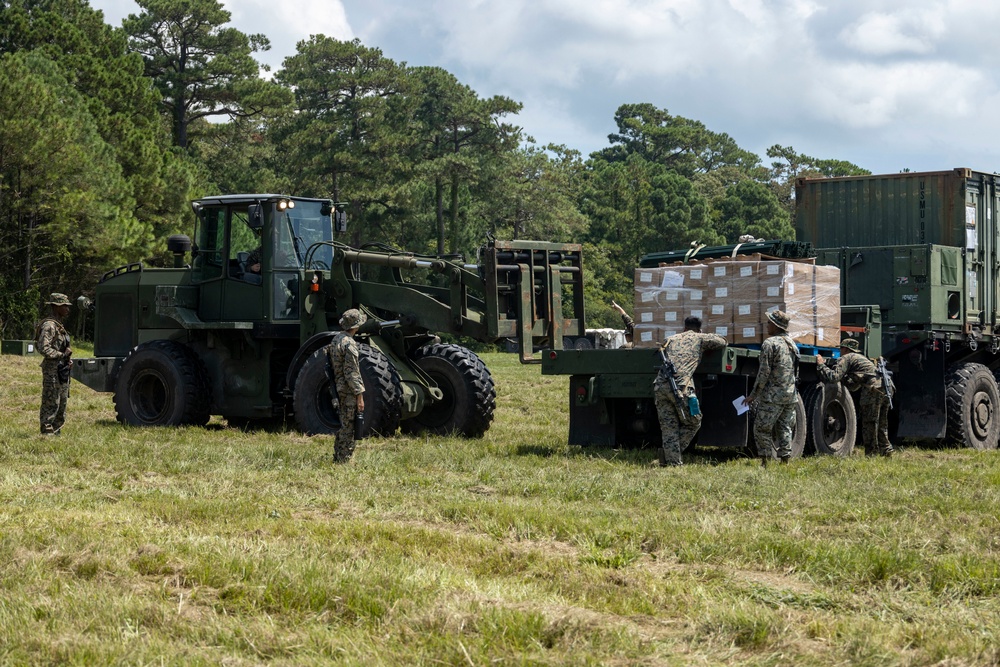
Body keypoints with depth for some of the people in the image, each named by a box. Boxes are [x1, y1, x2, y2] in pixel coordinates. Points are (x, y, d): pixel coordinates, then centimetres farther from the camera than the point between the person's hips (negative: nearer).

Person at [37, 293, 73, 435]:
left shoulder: (59, 325, 17)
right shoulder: (49, 326, -15)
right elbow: (44, 349, -24)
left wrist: (68, 359, 11)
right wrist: (62, 355, -18)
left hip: (62, 370, 10)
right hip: (52, 370, -10)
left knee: (62, 403, 14)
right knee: (51, 404, -8)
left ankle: (56, 431, 21)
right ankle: (47, 433, -5)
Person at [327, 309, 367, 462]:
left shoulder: (336, 339, 10)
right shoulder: (349, 343, -19)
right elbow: (351, 373, -22)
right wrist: (360, 396, -20)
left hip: (340, 390, 9)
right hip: (349, 392, -9)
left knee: (344, 425, 18)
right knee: (348, 427, -3)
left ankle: (337, 458, 25)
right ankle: (344, 460, 0)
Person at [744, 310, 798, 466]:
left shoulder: (770, 343, -10)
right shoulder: (792, 343, 14)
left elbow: (764, 372, -14)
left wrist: (753, 394, -8)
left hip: (773, 395, -8)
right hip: (790, 395, 8)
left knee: (762, 428, -1)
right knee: (785, 429, 11)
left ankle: (764, 462, -5)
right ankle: (785, 460, 10)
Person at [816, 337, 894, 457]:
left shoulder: (846, 358, 7)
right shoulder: (861, 357, 34)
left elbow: (834, 377, -7)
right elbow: (852, 386, 39)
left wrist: (821, 365, 5)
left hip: (874, 389, -9)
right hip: (887, 388, 9)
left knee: (869, 424, -1)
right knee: (881, 424, 20)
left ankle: (871, 454, 1)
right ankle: (886, 451, 24)